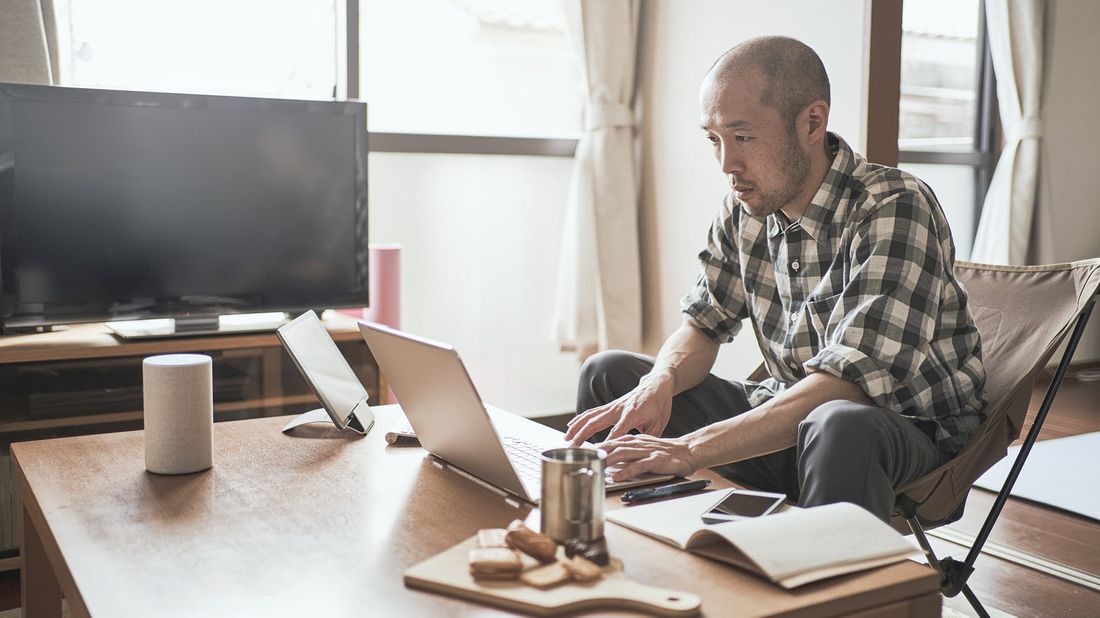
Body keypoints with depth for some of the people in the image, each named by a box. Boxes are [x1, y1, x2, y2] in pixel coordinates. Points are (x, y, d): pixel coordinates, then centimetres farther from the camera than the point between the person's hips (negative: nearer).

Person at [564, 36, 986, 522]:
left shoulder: (895, 211, -23)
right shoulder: (745, 207, -2)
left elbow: (849, 382, -31)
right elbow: (702, 322, 7)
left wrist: (691, 449, -37)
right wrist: (659, 385, -18)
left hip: (909, 428, -6)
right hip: (790, 416, 6)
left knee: (838, 426, -41)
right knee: (608, 374, 0)